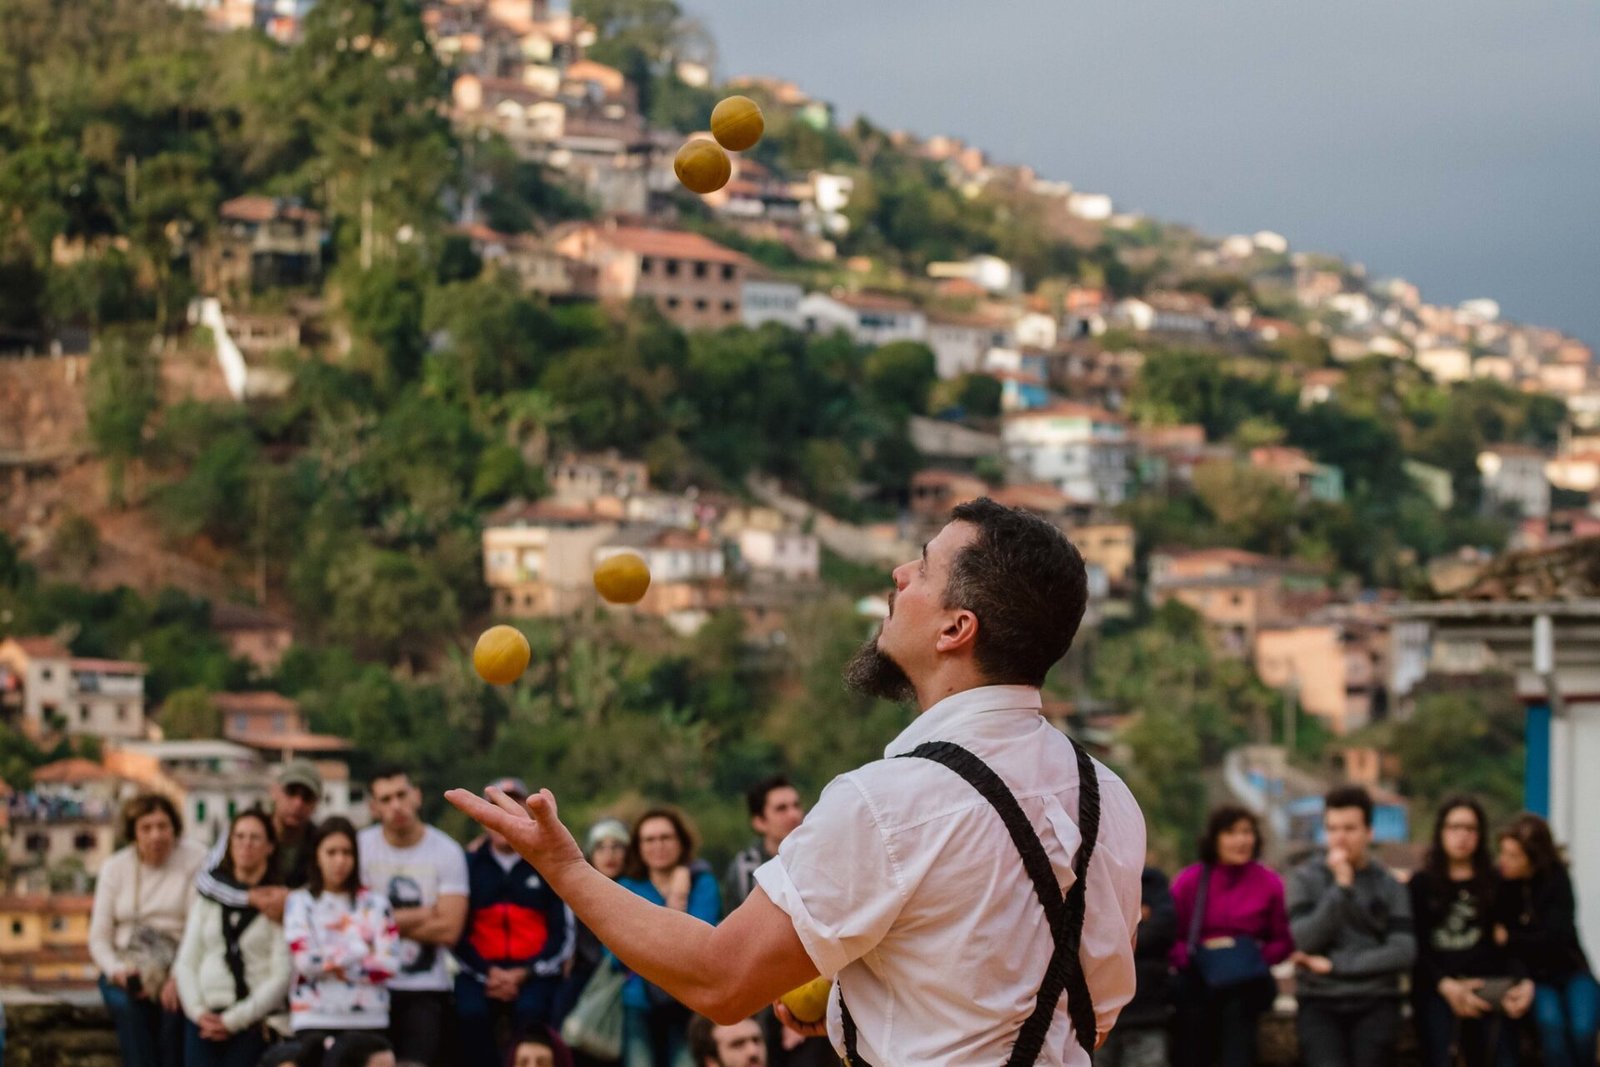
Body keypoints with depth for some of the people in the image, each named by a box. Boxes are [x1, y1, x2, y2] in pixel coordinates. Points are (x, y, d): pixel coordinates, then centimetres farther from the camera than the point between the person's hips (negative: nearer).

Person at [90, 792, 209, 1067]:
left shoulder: (195, 861, -3)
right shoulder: (115, 867, 6)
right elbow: (99, 936, 5)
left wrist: (179, 977, -25)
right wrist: (116, 970, -16)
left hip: (180, 963, -2)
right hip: (128, 961, 2)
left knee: (173, 1003, -33)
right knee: (126, 1003, -30)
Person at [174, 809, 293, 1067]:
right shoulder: (209, 898, 15)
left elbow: (281, 976, -6)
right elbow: (186, 961, 12)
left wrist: (234, 1019, -8)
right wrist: (198, 1011, -3)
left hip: (251, 1023, -4)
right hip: (204, 1019, 4)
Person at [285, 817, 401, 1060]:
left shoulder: (375, 903, 10)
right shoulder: (299, 902, 7)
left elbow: (388, 964, -1)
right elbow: (305, 960, -7)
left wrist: (334, 965, -7)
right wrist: (360, 949, -1)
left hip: (368, 1020, 1)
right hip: (315, 1020, -1)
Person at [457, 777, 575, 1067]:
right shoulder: (470, 866, 9)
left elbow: (563, 932, 6)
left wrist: (523, 974, -5)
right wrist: (488, 973, -6)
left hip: (534, 974, 0)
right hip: (480, 972, 0)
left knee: (531, 1014, -31)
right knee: (471, 1014, -30)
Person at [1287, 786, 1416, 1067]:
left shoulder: (1388, 885, 6)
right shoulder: (1306, 878, 5)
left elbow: (1403, 953, -4)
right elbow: (1304, 941, -8)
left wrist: (1333, 965, -9)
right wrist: (1340, 886, -12)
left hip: (1375, 1004, 1)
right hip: (1320, 1003, -1)